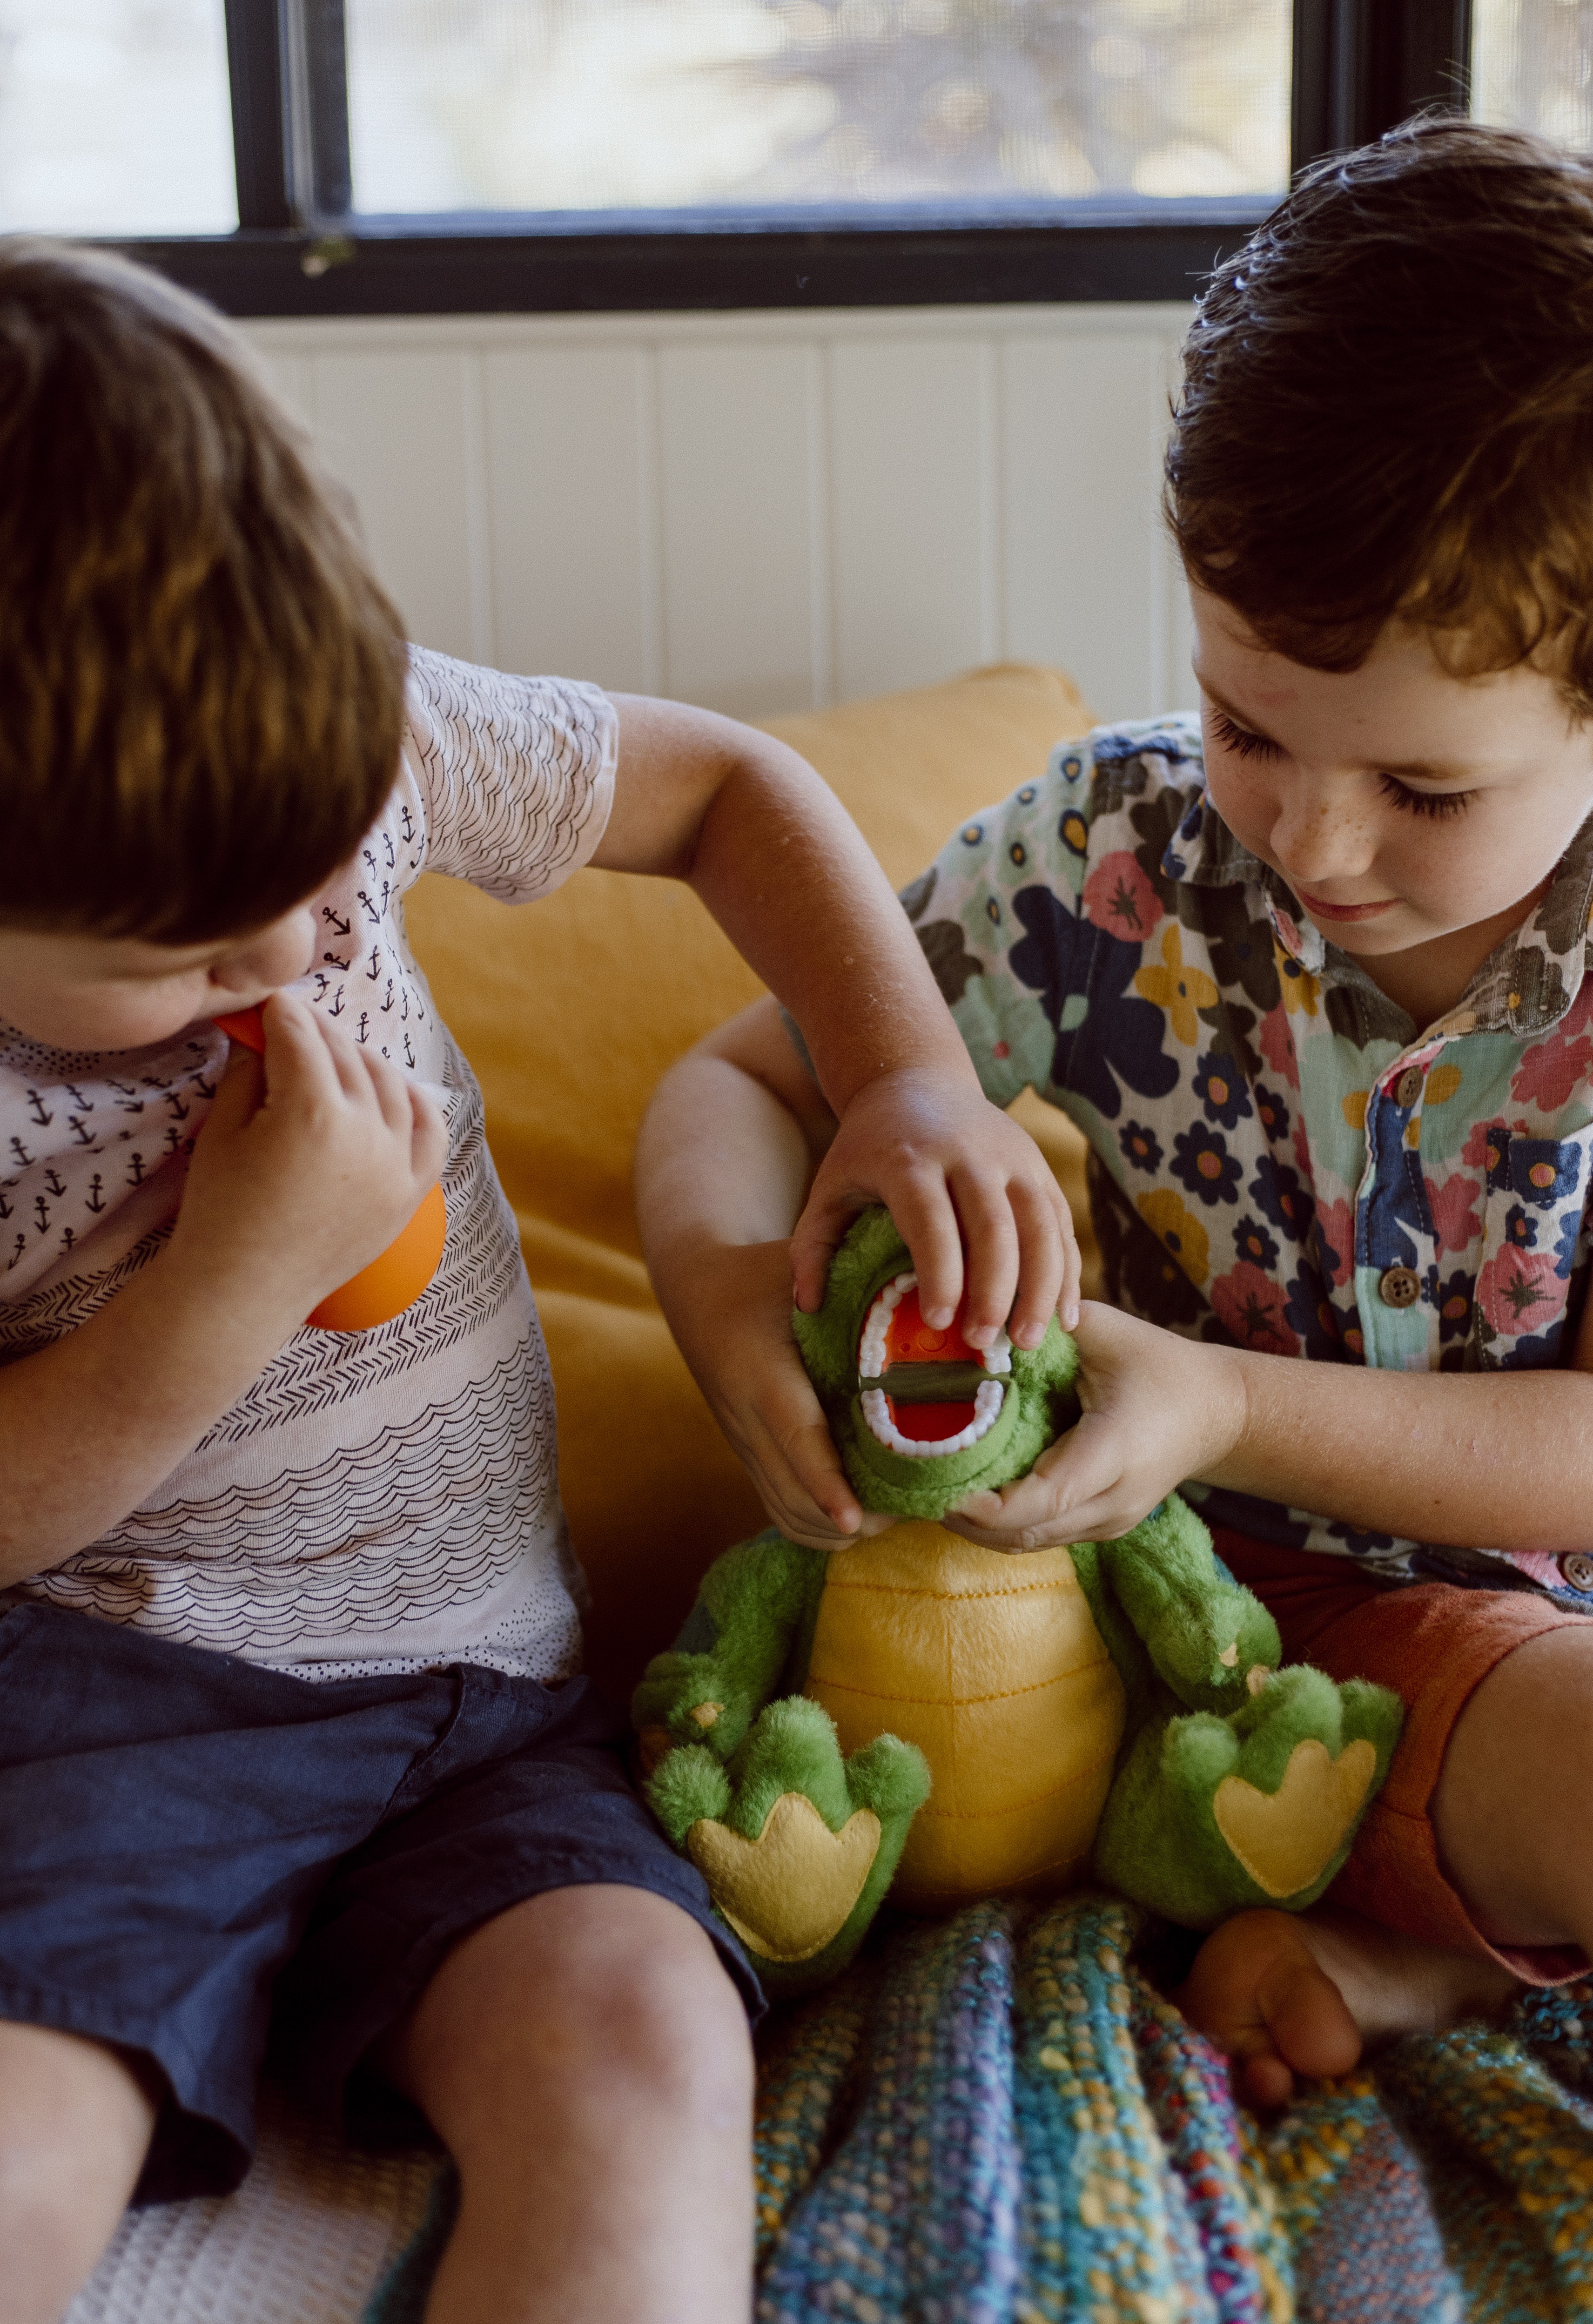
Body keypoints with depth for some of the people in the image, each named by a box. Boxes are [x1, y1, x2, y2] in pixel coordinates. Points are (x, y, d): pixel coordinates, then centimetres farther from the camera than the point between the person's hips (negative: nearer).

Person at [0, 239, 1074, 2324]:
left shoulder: (348, 735, -5)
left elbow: (726, 783, 11)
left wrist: (917, 1082, -4)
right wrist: (234, 1288, -21)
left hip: (479, 1685, 3)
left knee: (640, 2047, -26)